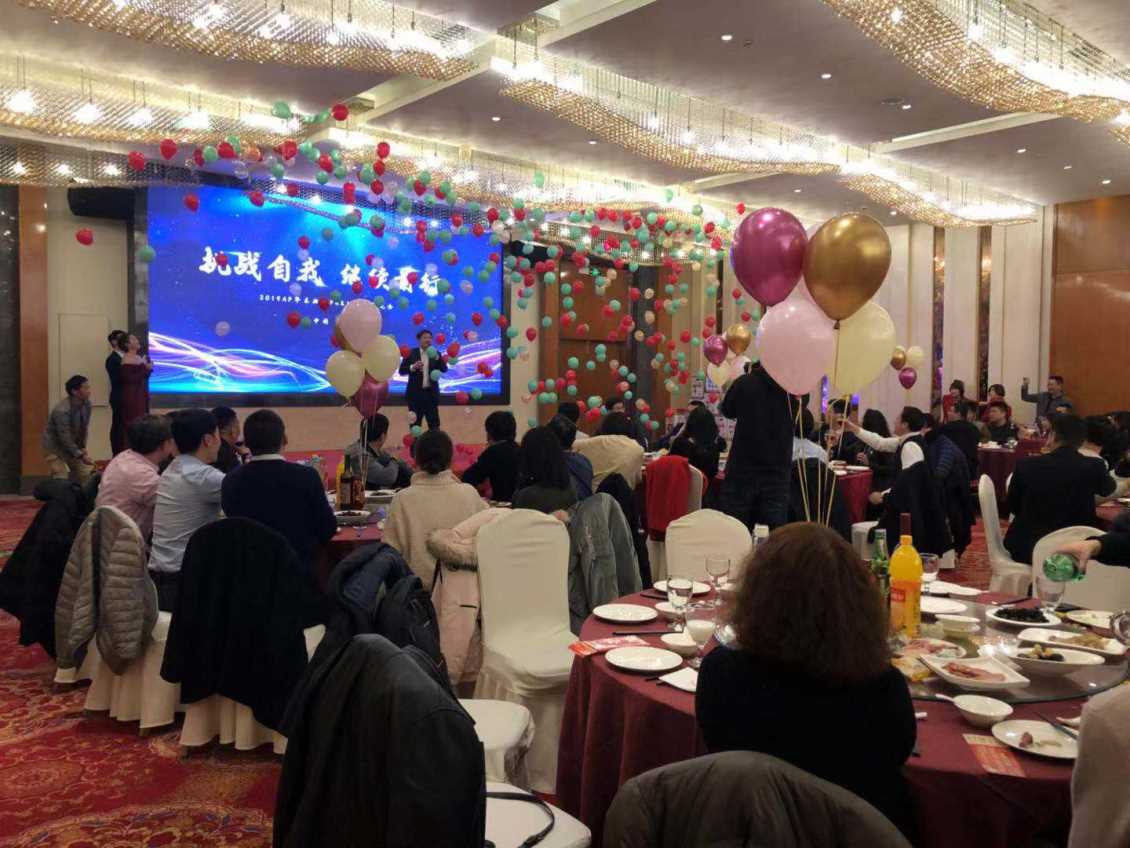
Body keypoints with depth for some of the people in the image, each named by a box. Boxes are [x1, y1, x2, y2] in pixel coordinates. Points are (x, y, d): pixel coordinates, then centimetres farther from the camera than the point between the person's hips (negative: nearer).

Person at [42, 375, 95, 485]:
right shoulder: (62, 410, -32)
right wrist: (81, 456, -28)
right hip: (55, 447, -7)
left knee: (88, 476, 0)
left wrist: (83, 447, -4)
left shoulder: (86, 404, -10)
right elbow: (65, 438, -29)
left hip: (74, 445, 7)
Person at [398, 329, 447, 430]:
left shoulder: (436, 354, 6)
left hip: (431, 393, 1)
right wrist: (413, 367, -22)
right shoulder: (411, 353, 0)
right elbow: (402, 371, -4)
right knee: (415, 424, 7)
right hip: (415, 394, -1)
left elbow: (444, 369, -6)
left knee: (434, 425, 2)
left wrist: (437, 358, -21)